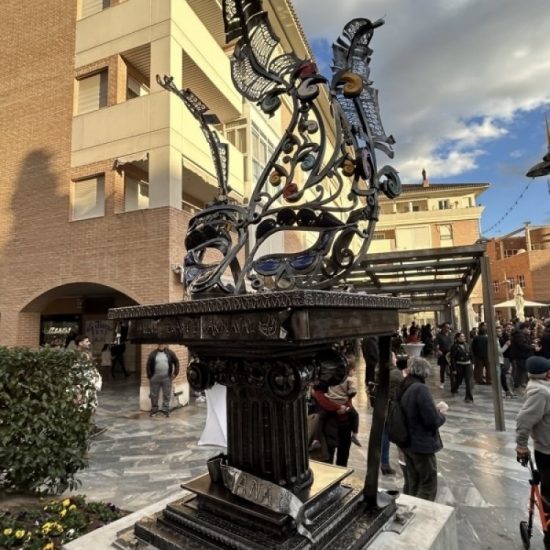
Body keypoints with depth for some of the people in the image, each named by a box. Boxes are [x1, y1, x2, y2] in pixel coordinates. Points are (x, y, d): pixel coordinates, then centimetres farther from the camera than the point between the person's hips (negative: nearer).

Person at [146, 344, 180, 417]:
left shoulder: (170, 353, 2)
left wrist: (175, 373, 2)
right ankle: (154, 409, 24)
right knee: (154, 395, 9)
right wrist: (149, 376, -2)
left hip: (166, 378, 0)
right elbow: (148, 365, 3)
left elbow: (176, 362, 7)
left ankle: (165, 410, 16)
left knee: (167, 395, 5)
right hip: (155, 378, 0)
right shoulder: (153, 354, 1)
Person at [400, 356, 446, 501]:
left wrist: (435, 409, 9)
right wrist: (441, 414, -2)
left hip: (407, 443, 8)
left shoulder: (404, 388, 2)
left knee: (414, 486, 21)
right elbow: (432, 420, -22)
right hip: (422, 445, -8)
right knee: (428, 487, 7)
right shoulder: (420, 389, -23)